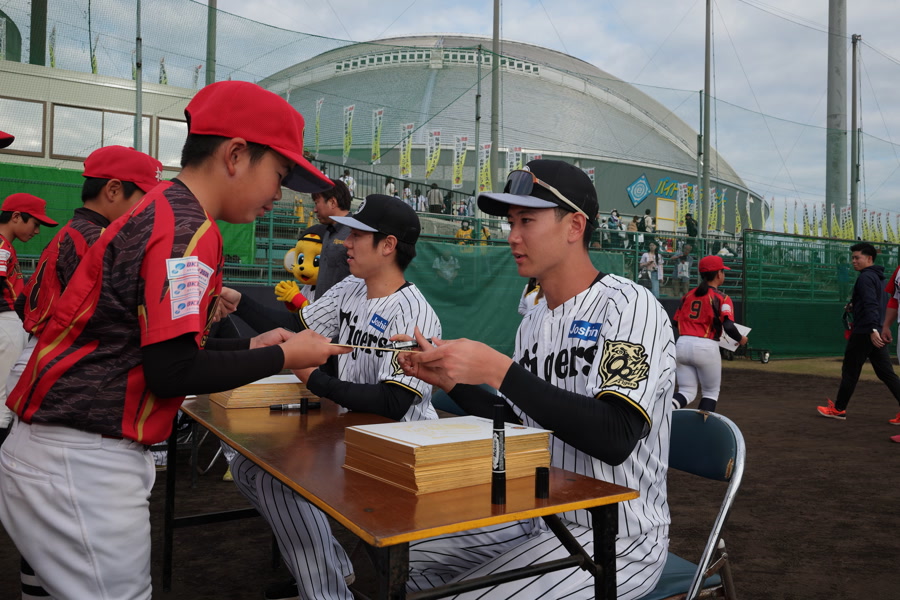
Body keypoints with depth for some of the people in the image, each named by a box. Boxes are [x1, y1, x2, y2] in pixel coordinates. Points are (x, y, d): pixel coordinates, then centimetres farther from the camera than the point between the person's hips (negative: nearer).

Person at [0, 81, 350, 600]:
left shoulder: (159, 212, 12)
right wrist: (281, 357, -10)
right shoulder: (189, 230, -17)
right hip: (82, 466, -9)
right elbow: (171, 372, -21)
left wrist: (250, 348, 13)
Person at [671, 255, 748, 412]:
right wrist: (741, 339, 4)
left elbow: (676, 321, 12)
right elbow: (729, 327, -15)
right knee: (711, 392, 16)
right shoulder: (722, 298, -4)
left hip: (682, 345, 5)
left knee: (687, 392, 8)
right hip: (706, 347, -5)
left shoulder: (688, 295, 13)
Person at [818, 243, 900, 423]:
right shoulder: (878, 277, 17)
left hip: (864, 333, -9)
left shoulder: (865, 277, -12)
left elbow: (870, 305, -25)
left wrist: (872, 330, -33)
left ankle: (839, 409, 13)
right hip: (877, 332, 9)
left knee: (850, 371, 2)